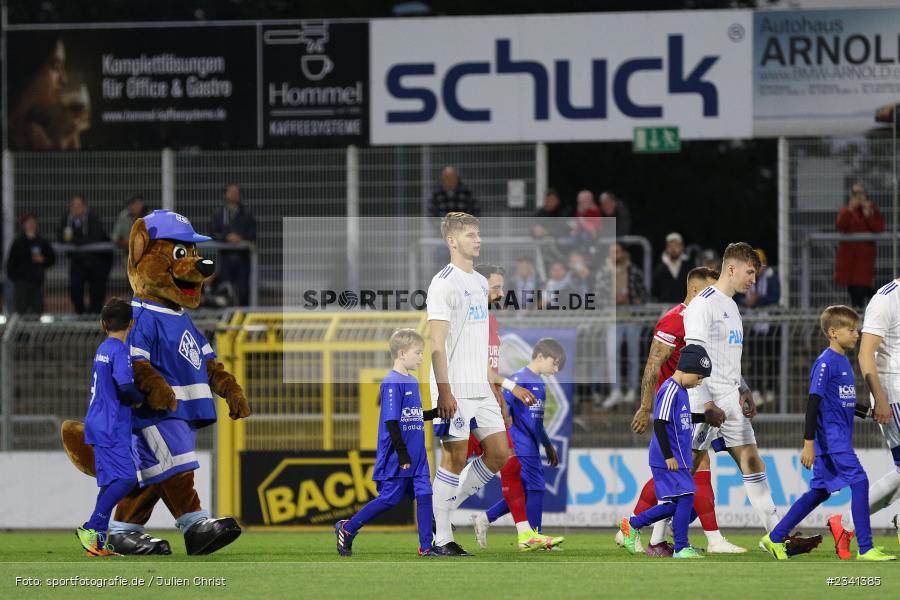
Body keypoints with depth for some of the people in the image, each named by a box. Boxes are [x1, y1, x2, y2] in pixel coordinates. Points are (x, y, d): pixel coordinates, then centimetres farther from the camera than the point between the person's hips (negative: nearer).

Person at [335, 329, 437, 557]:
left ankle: (426, 547, 2)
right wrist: (402, 455, -20)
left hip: (416, 456, 8)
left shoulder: (412, 382, 12)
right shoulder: (392, 383, -16)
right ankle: (347, 529, 15)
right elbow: (391, 422, -19)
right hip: (396, 458, -8)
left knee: (424, 495, 0)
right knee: (390, 499, -2)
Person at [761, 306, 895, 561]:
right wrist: (808, 443, -19)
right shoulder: (825, 362, -12)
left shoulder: (844, 362, 16)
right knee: (859, 481, -16)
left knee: (819, 492, 12)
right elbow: (814, 401, -16)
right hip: (831, 437, -10)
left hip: (840, 439, 10)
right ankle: (865, 549, -17)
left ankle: (774, 538, 20)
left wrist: (870, 412, 15)